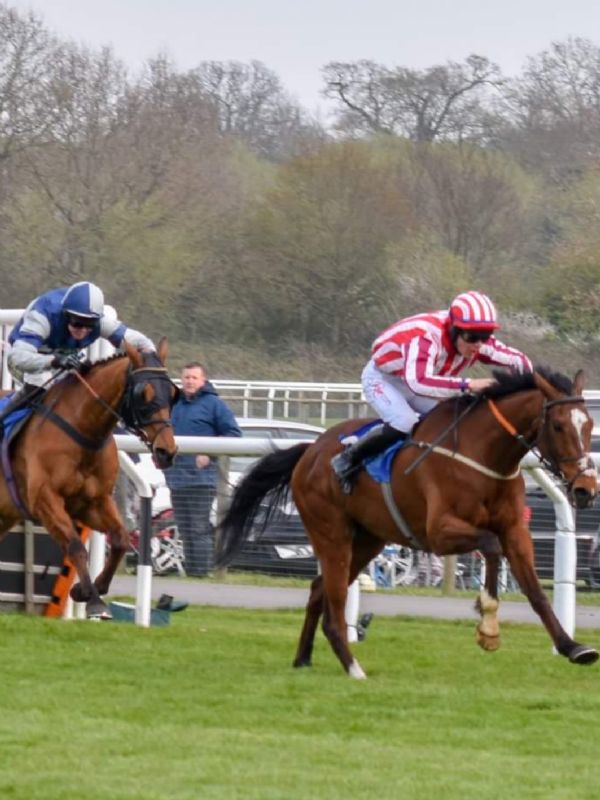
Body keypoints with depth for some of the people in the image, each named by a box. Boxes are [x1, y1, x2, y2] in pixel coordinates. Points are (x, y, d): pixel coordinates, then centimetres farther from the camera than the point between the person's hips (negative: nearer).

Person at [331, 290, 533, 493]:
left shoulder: (476, 340, -20)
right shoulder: (425, 338, -42)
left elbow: (518, 359, -9)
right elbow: (417, 382, -60)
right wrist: (467, 385, -64)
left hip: (413, 382, 7)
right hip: (382, 378, -7)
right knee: (405, 423, -30)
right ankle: (347, 460, -13)